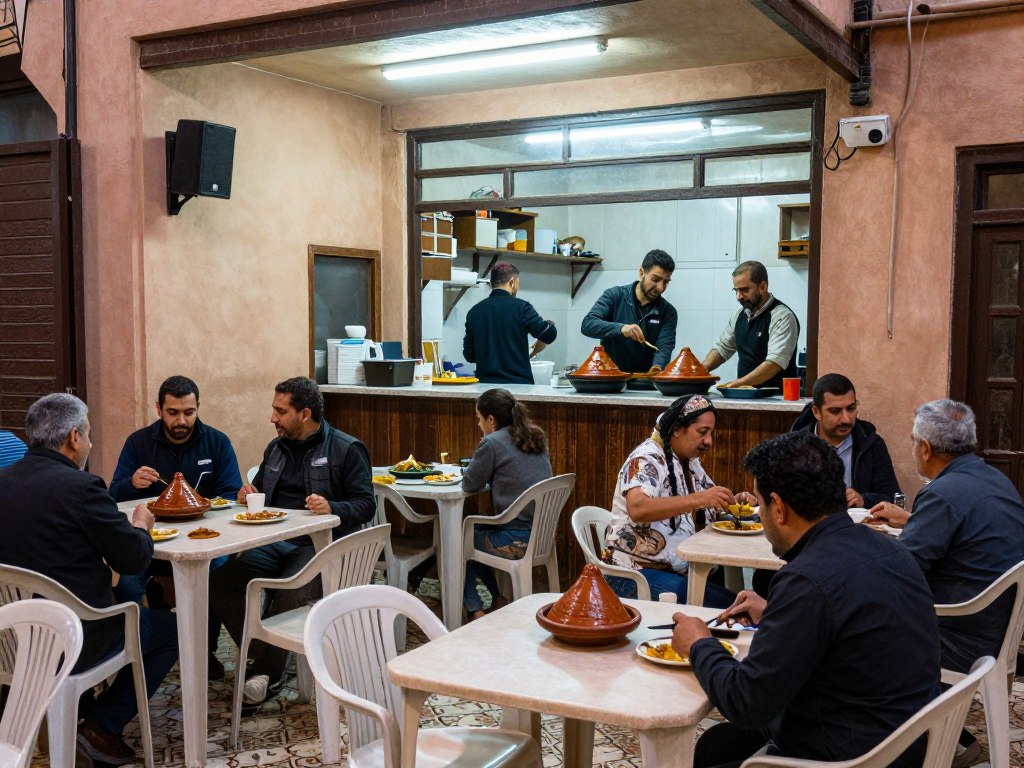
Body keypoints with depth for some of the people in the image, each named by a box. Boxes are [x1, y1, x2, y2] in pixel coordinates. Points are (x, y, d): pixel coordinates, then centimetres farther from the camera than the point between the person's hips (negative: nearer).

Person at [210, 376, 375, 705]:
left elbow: (365, 505, -6)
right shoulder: (276, 448, 20)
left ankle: (263, 669, -10)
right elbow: (258, 490, 32)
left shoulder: (346, 449, 0)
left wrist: (332, 508, -26)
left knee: (289, 592, -34)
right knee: (220, 582, -16)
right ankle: (266, 659, -7)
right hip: (275, 544, 6)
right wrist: (248, 494, 7)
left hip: (322, 543, -6)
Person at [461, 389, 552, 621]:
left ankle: (473, 610, 17)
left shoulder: (492, 443, -13)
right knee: (475, 528, 28)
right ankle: (500, 598, 31)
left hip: (516, 541, -8)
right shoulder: (536, 438, 9)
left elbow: (470, 485, -5)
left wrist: (476, 462, 12)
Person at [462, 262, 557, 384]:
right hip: (518, 383, -4)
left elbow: (469, 355, 10)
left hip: (485, 383, 4)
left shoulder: (474, 312, 6)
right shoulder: (520, 307, -6)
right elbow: (548, 334, -12)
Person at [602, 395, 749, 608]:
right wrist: (698, 499, -36)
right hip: (637, 573, -9)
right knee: (723, 605, -28)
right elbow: (636, 509, -31)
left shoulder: (689, 460, 14)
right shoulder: (647, 459, -13)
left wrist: (733, 501, 4)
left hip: (680, 570, 9)